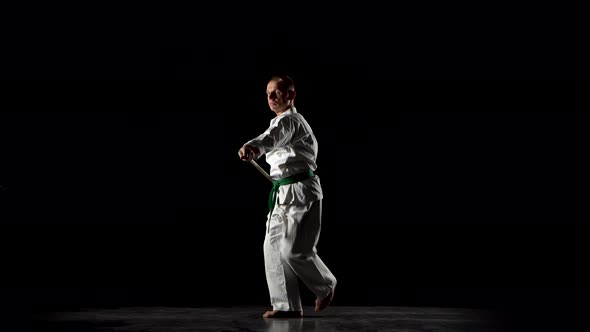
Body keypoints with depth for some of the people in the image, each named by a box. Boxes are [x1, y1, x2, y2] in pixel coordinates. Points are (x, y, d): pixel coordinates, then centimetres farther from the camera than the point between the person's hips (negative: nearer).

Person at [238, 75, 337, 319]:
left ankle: (326, 287, 14)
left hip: (301, 191, -10)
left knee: (293, 250, -12)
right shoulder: (282, 122, 18)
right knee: (274, 247, 3)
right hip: (283, 193, 10)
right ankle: (287, 305, 8)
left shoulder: (289, 120, -14)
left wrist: (253, 147, -57)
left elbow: (273, 137, -38)